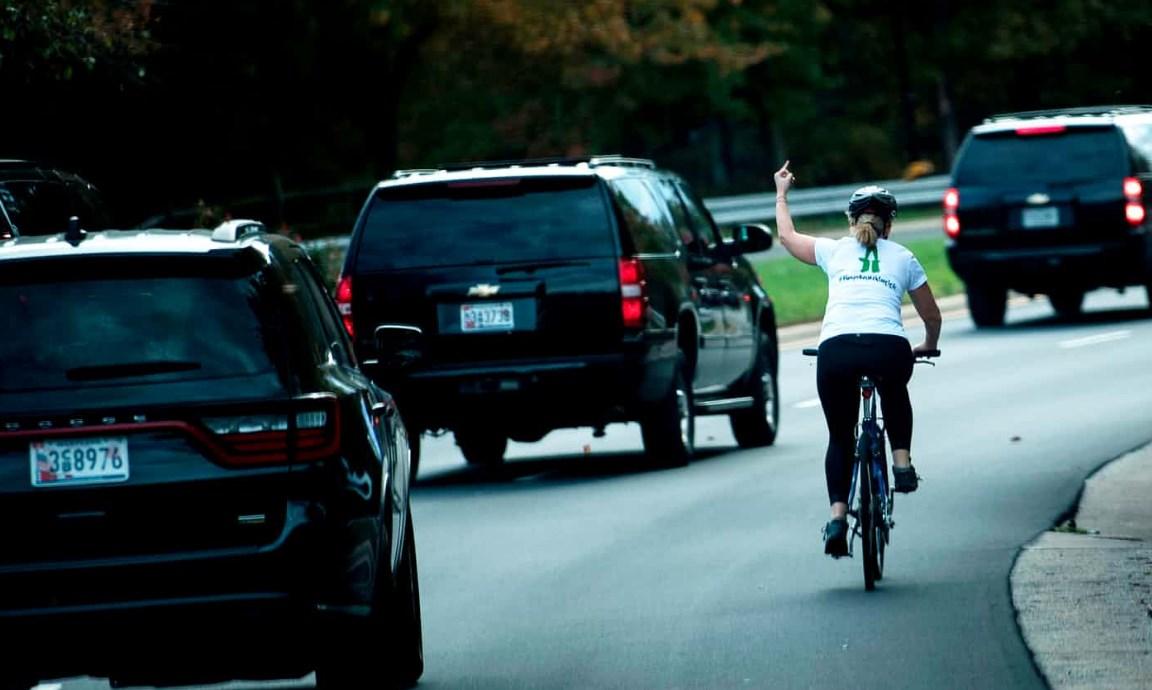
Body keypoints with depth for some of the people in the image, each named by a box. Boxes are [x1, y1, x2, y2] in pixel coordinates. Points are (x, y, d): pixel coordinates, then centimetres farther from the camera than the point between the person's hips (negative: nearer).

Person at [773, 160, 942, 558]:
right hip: (889, 347, 0)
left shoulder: (834, 251, 21)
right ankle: (902, 461, 22)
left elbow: (787, 236, 40)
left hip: (836, 350, 0)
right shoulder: (903, 258, 21)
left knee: (840, 437, 16)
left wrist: (781, 194, 56)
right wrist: (928, 346, 51)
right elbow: (932, 316, 30)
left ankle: (837, 516, 0)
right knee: (895, 395, 37)